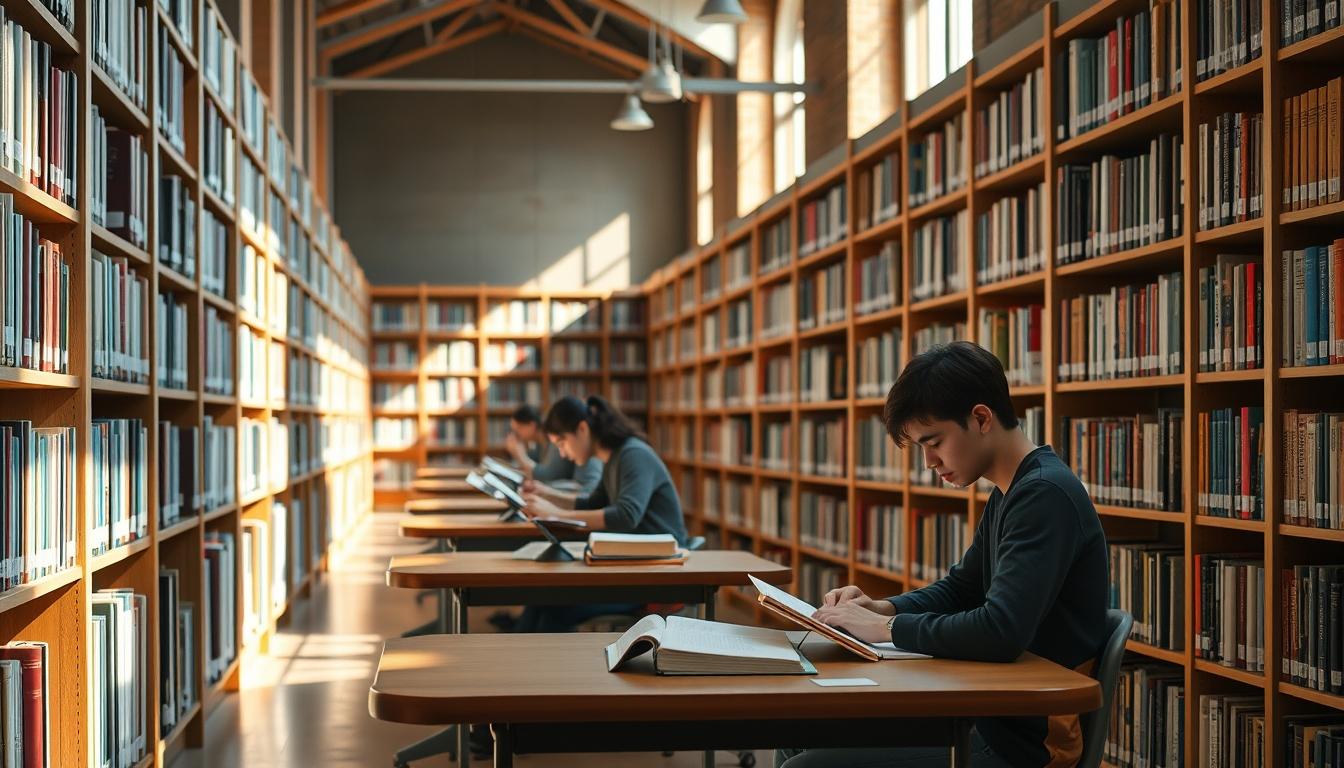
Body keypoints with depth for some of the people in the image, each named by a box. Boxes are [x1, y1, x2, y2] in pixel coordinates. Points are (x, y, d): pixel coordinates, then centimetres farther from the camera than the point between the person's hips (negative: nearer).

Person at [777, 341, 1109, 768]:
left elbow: (1000, 632, -30)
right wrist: (881, 607, 4)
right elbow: (958, 589, 23)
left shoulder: (1045, 495, -20)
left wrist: (886, 628, -18)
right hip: (989, 713, 10)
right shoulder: (1008, 494, 11)